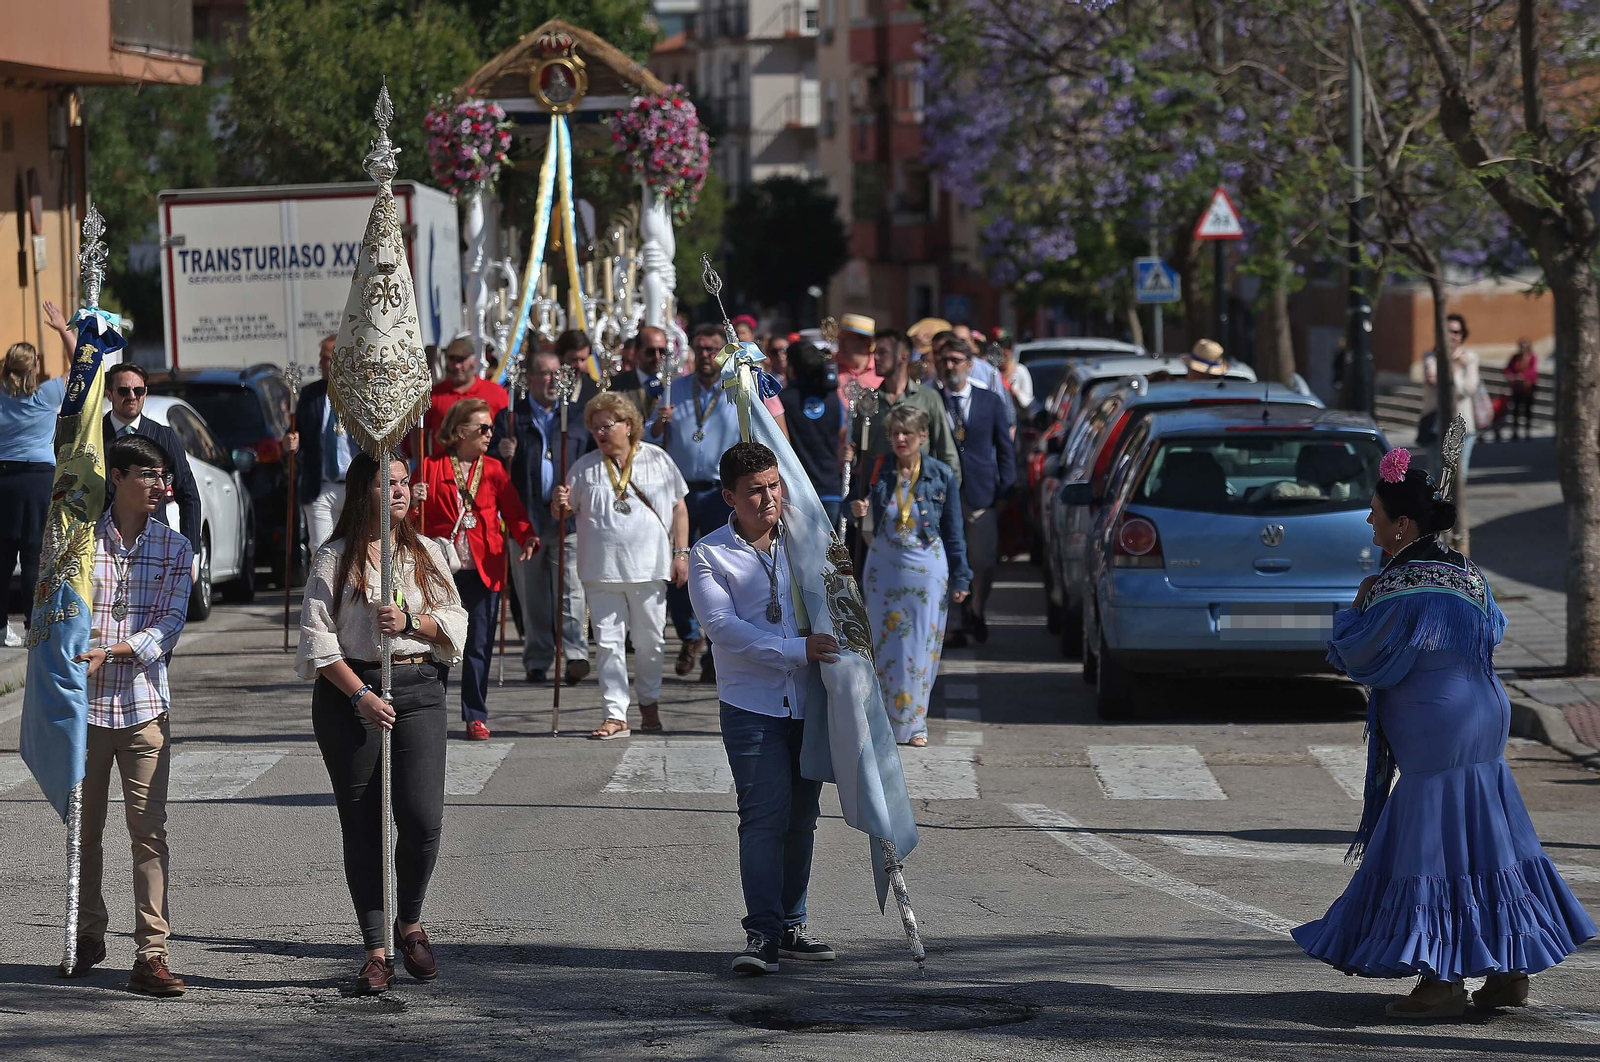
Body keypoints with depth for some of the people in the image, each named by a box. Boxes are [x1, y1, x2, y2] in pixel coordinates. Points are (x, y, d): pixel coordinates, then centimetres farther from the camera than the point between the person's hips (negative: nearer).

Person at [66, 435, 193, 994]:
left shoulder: (174, 548, 6)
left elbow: (168, 624, -3)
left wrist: (112, 651, -17)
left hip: (144, 702, 0)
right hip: (84, 702, 0)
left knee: (149, 829, -7)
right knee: (84, 826, 8)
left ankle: (151, 954, -8)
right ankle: (88, 934, 26)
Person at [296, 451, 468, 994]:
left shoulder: (427, 554, 12)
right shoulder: (334, 558, 1)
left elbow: (455, 623, 10)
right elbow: (317, 637, -6)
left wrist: (410, 622, -10)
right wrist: (361, 696, -14)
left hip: (419, 689, 2)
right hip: (349, 692, -2)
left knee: (422, 818, -10)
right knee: (362, 826, 0)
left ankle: (410, 922, 15)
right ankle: (376, 950, 7)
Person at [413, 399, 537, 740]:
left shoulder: (493, 469, 9)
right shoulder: (432, 467, 3)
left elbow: (514, 513, 3)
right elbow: (418, 518, 4)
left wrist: (527, 537, -16)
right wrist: (413, 501, -19)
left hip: (483, 571, 1)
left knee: (478, 647, 4)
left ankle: (476, 717, 12)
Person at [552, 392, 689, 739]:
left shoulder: (657, 459, 4)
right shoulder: (585, 467, 6)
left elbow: (679, 508, 9)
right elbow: (565, 514, 12)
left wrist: (681, 553, 3)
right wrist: (560, 505, -12)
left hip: (648, 567, -1)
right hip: (601, 570, 1)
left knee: (649, 642, 9)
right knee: (609, 643, -2)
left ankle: (649, 704, 28)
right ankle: (615, 715, 0)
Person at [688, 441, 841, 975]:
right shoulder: (708, 555, -4)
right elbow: (724, 627, -14)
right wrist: (798, 650, -21)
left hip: (808, 704, 4)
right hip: (752, 706, -4)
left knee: (801, 819, 9)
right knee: (763, 818, -12)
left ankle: (790, 925, 17)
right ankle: (762, 934, -13)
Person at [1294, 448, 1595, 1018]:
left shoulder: (1400, 587, -17)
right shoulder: (1463, 572, 8)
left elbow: (1364, 658, -14)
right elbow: (1494, 627, 24)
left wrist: (1356, 609, 3)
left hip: (1432, 732, -9)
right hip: (1483, 719, 9)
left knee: (1434, 847, -4)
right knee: (1485, 841, 13)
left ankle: (1444, 981, -3)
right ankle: (1510, 970, 18)